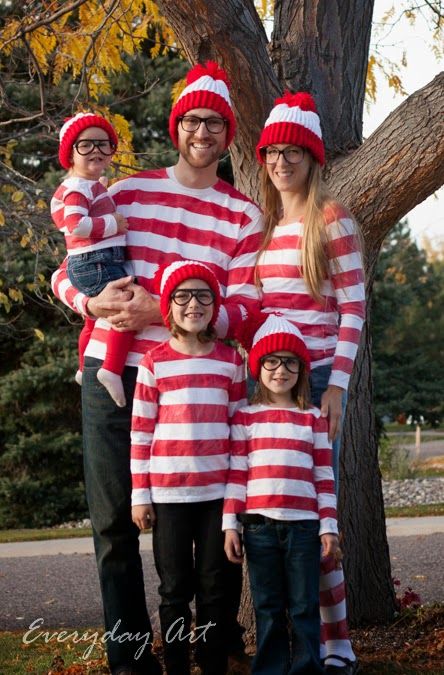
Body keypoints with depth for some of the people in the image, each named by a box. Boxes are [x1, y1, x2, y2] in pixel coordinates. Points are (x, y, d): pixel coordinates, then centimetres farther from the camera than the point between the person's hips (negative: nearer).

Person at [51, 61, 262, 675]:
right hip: (112, 374, 1)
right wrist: (92, 302, -11)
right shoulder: (128, 193, 11)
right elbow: (65, 272, 12)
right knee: (114, 519, 3)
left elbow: (243, 308, -3)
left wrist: (163, 311, -17)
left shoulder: (243, 216, 7)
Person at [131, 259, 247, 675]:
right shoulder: (154, 363, 1)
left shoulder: (230, 360, 6)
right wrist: (140, 494, -2)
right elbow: (140, 432, 2)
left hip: (218, 492, 1)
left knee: (214, 586, 7)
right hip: (169, 493, -1)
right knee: (175, 588, 5)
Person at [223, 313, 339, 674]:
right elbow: (236, 474, 3)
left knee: (305, 607, 3)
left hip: (303, 524, 0)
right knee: (268, 608, 7)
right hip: (259, 523, 0)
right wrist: (230, 524, -2)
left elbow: (324, 477, 8)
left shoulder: (313, 418, 9)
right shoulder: (245, 417, 6)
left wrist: (329, 526, 3)